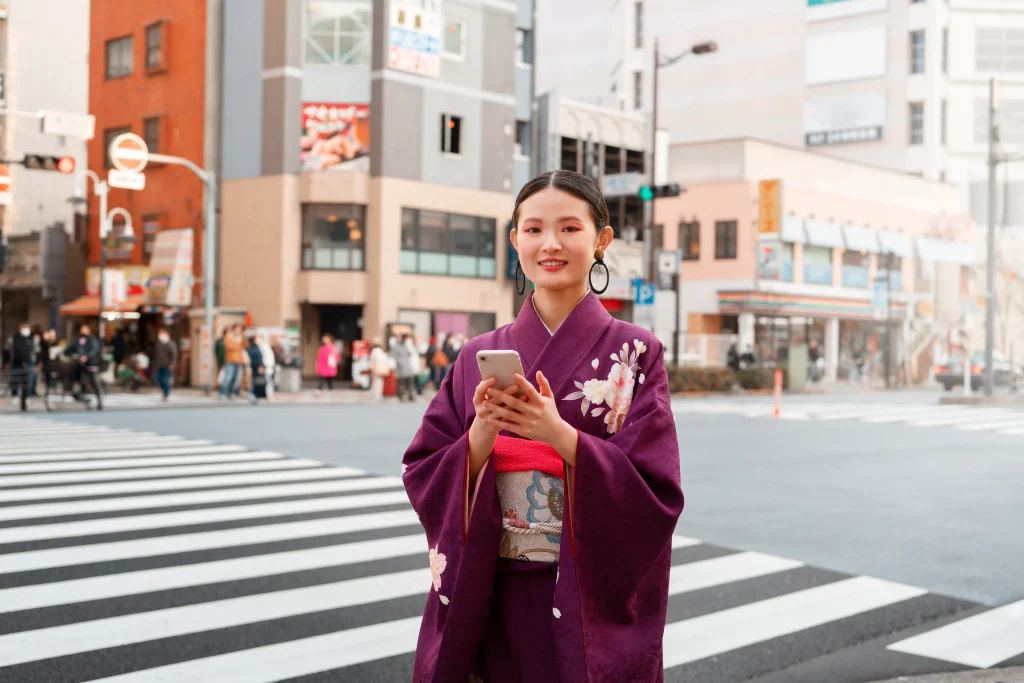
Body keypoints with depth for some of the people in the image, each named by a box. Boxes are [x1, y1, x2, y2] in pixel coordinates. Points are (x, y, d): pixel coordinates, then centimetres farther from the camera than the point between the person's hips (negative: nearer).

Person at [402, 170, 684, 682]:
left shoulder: (635, 352, -4)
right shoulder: (478, 357, 3)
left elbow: (655, 492, -11)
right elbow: (423, 480, 0)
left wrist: (559, 434, -24)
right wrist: (482, 433, -18)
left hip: (595, 602, -2)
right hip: (492, 599, 2)